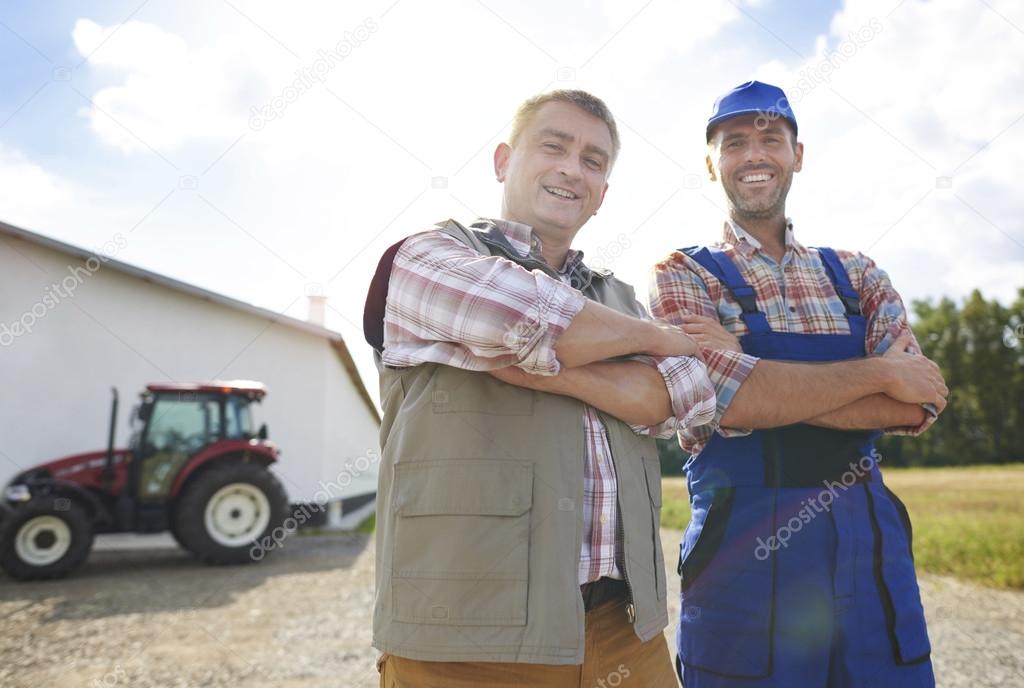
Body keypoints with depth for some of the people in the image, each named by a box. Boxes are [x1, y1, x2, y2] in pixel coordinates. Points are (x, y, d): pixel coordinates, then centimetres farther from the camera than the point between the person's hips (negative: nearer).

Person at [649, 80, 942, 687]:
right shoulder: (683, 276, -1)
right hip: (746, 553, -4)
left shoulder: (857, 275, 10)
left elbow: (917, 406, -6)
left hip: (873, 546, 4)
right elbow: (730, 400, -19)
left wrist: (754, 376, -14)